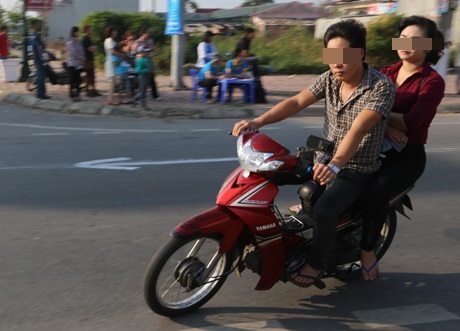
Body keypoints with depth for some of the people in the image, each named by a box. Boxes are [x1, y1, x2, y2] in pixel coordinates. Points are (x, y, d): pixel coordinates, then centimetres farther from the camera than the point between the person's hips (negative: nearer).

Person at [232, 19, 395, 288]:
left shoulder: (382, 86, -20)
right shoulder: (330, 79, -1)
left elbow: (358, 130, -34)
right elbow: (296, 102, -9)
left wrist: (336, 165, -48)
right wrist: (257, 122, -23)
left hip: (356, 170, -6)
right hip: (323, 160, 7)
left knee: (324, 209, -30)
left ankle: (316, 263, -3)